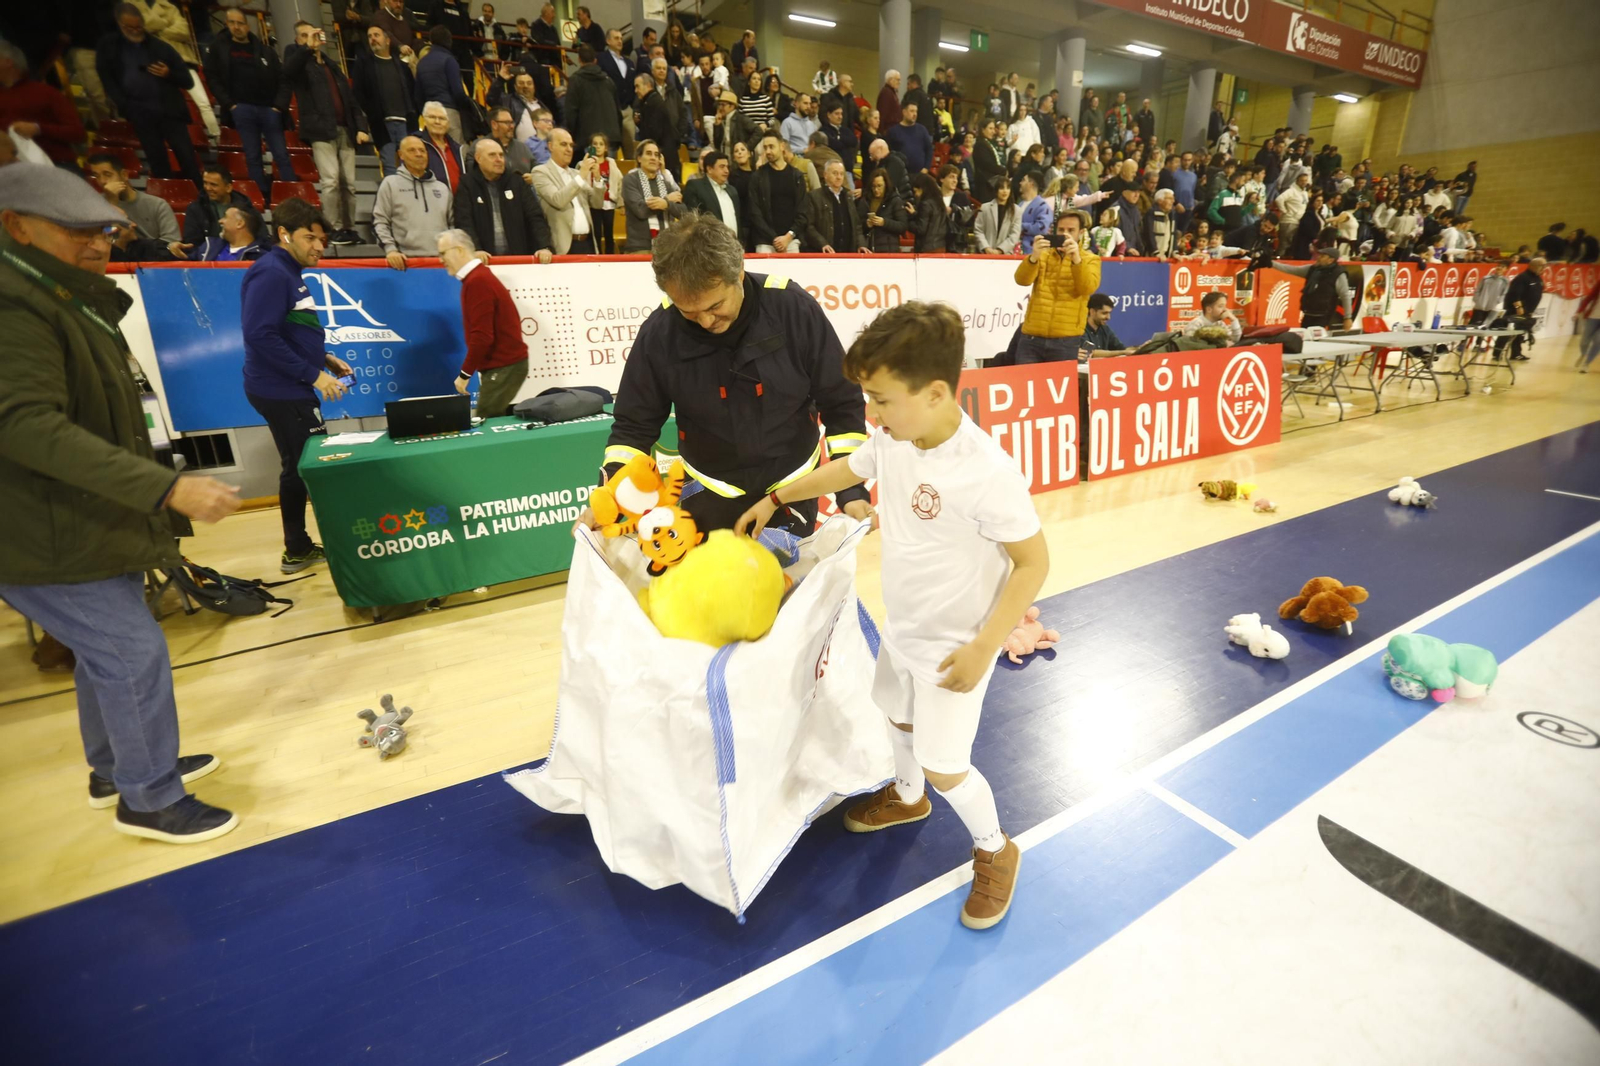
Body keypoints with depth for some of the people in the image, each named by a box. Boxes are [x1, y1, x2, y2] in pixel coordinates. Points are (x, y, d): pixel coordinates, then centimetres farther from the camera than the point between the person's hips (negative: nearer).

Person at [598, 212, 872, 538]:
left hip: (792, 488, 0)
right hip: (709, 493, 1)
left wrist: (851, 489, -13)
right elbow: (634, 425, -3)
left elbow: (842, 402, -9)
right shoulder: (659, 333, -16)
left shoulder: (794, 309, -19)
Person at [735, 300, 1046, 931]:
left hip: (953, 646, -7)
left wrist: (983, 647, -25)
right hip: (902, 629, 8)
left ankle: (995, 850, 35)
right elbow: (848, 470, 11)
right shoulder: (892, 440, -10)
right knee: (897, 717, 27)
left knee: (944, 765, 3)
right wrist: (775, 499, 17)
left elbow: (1033, 562, -23)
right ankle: (907, 797, 59)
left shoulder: (986, 472, -32)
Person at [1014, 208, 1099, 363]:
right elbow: (1022, 280, -6)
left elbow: (1088, 288, -12)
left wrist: (1076, 259, -26)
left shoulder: (1090, 259, 8)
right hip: (1031, 338, 1)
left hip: (1066, 342, -1)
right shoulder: (1043, 255, 12)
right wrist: (1034, 257, -24)